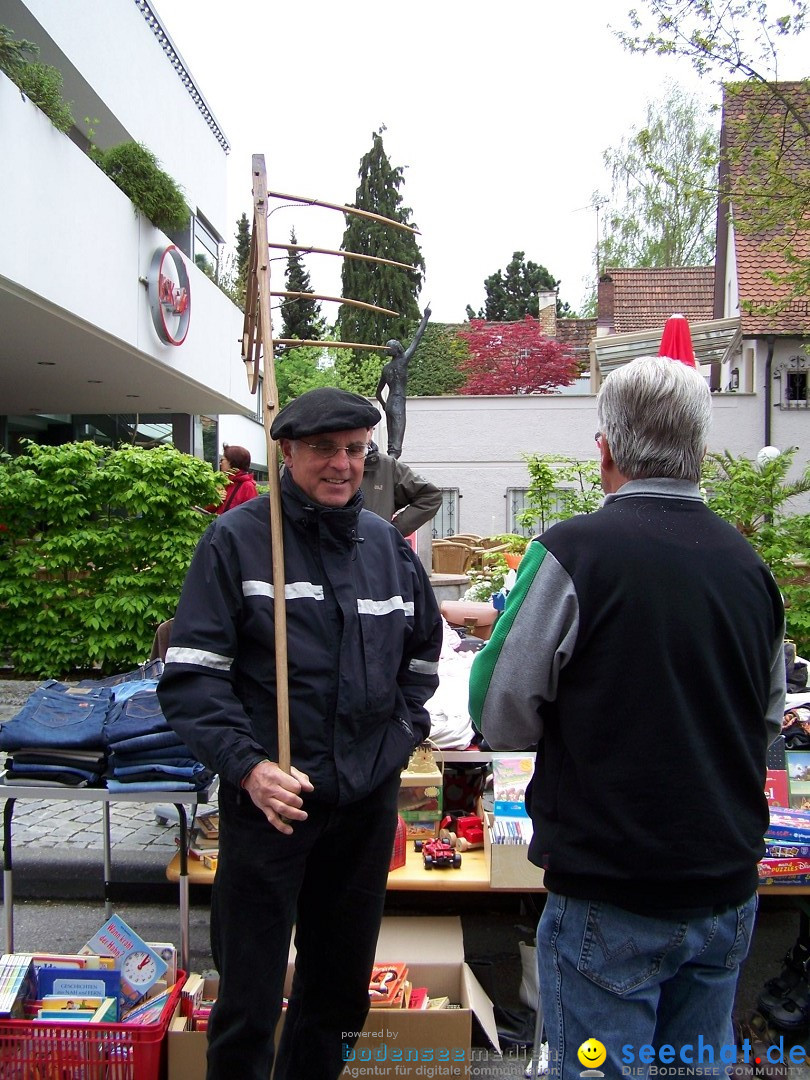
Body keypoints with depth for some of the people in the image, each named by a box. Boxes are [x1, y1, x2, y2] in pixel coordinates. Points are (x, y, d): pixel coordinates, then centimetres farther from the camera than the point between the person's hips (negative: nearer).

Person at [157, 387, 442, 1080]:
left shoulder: (387, 544, 7)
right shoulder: (238, 539, -8)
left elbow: (423, 646, 21)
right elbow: (191, 674, -11)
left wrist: (404, 730, 9)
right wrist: (246, 764, -21)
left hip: (368, 800, 5)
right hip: (267, 799, -5)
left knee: (342, 988, 21)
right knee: (248, 998, 7)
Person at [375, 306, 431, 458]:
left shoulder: (386, 368, 13)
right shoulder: (403, 360, -5)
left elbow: (378, 393, 21)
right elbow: (416, 338, -3)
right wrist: (426, 317, 3)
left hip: (389, 404, 8)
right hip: (398, 405, -8)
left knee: (391, 442, 10)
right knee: (396, 444, -15)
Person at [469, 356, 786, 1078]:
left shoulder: (573, 553, -19)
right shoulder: (750, 564, 0)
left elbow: (502, 719, -13)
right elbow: (770, 720, 12)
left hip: (611, 899, -6)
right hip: (729, 894, 6)